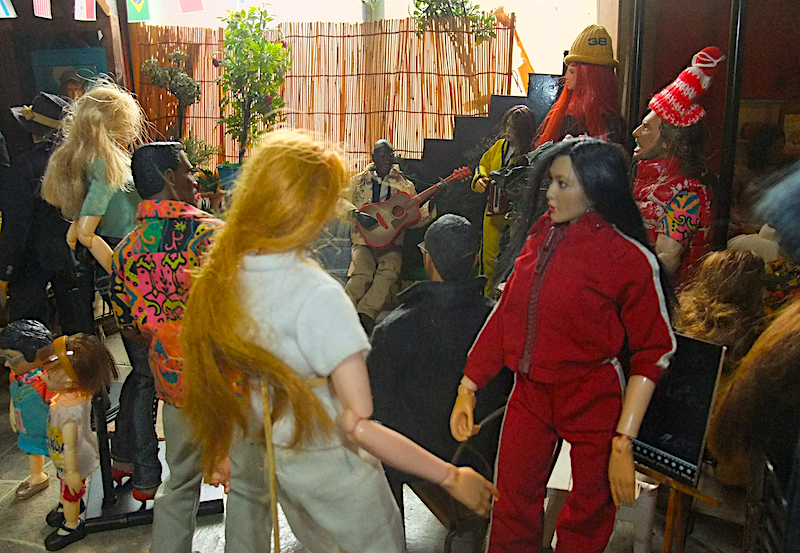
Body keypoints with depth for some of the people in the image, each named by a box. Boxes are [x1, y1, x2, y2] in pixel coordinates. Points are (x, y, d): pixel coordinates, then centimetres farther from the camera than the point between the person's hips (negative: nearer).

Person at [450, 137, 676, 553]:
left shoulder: (630, 257, -15)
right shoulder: (542, 235, 2)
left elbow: (654, 352, -12)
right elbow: (507, 312, 6)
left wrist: (623, 442, -17)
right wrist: (468, 386, 5)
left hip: (592, 399, -4)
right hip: (530, 392, 5)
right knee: (511, 509, 14)